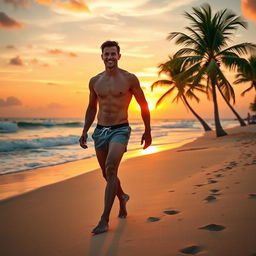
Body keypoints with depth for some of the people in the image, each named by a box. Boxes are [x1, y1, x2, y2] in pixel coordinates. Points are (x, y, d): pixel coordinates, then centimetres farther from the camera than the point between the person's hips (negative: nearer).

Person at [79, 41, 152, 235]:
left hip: (120, 130, -5)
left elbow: (143, 105, 4)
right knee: (107, 174, 13)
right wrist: (85, 131, 11)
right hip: (100, 131, 5)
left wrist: (147, 131, 5)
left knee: (111, 170, -22)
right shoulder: (95, 81, 7)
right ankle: (122, 197, 43)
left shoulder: (129, 79, -3)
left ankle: (105, 219, -18)